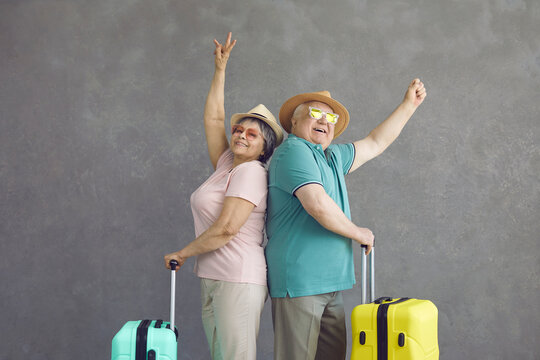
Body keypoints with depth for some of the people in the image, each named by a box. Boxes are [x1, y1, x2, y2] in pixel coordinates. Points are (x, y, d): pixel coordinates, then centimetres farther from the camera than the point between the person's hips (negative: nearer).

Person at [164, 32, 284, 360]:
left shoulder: (251, 173, -10)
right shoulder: (226, 165, 15)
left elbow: (226, 229, -19)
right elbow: (213, 118, 21)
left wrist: (182, 254, -7)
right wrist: (221, 68, 19)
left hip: (239, 279, -9)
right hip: (212, 279, 9)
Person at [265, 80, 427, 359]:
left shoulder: (333, 157, 20)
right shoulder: (294, 150, -9)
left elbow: (375, 143, 31)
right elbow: (318, 205, -21)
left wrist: (409, 104, 32)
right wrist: (358, 233, -7)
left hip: (328, 283, 9)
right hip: (299, 281, -9)